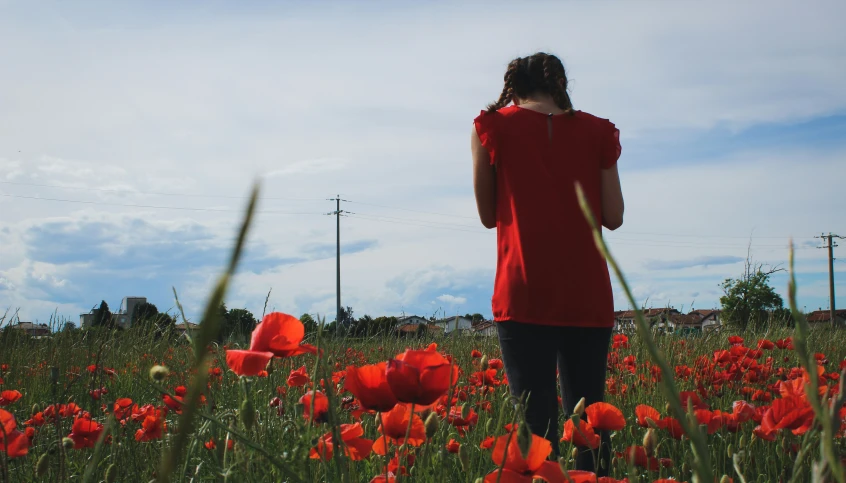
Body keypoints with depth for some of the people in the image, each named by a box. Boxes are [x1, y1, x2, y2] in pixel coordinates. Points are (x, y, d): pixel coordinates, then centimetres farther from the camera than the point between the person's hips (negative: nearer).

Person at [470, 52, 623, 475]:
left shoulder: (492, 128, 5)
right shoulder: (598, 132, 9)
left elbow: (488, 215, 11)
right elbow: (613, 217, 8)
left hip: (525, 297, -2)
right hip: (588, 297, 2)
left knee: (536, 419, -5)